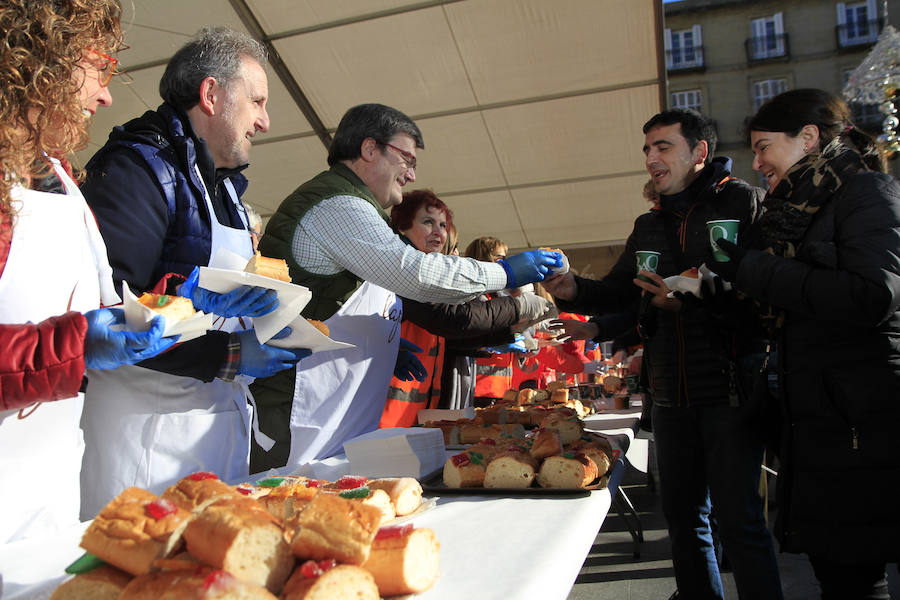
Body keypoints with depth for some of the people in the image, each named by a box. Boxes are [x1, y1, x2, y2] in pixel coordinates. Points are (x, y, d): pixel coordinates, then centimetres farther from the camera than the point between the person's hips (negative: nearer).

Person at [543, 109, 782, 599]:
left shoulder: (743, 203, -4)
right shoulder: (648, 226, 16)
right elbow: (616, 293, 13)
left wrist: (692, 299, -23)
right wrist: (574, 291, -6)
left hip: (730, 389, -6)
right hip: (671, 395, 6)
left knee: (738, 521, -2)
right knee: (683, 516, 14)